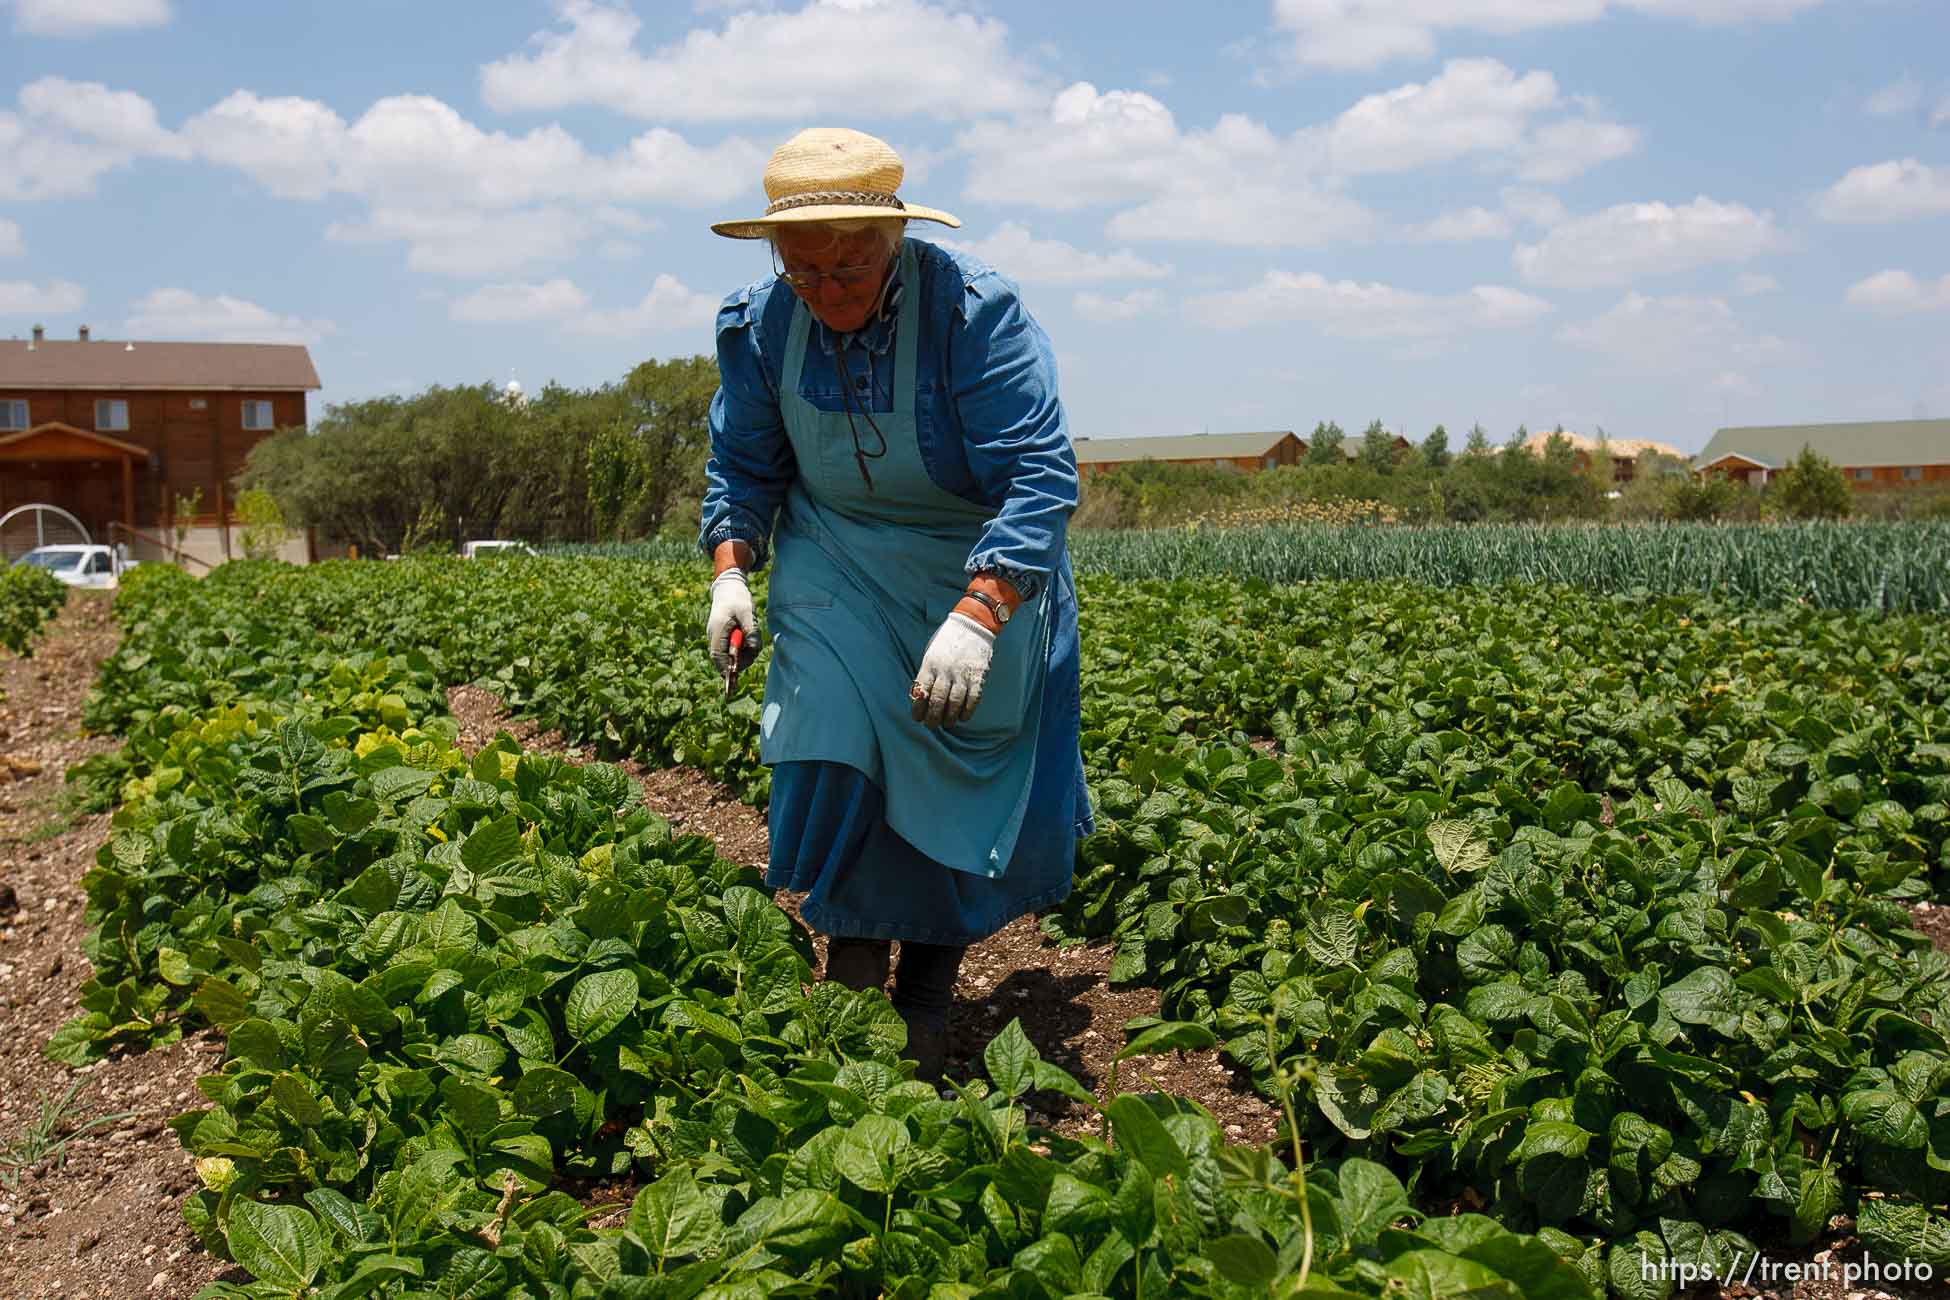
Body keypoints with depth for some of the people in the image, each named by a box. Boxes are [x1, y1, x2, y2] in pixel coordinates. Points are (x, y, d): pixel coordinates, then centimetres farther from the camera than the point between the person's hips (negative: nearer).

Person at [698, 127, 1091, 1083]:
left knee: (960, 782, 2)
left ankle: (926, 1004, 23)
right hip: (836, 569, 3)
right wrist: (731, 569, -11)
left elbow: (1040, 480, -29)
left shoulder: (977, 312, -26)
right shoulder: (763, 322, -9)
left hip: (985, 571, -3)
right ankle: (850, 988, 6)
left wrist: (975, 617, -40)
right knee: (830, 755, -13)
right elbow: (743, 466, 6)